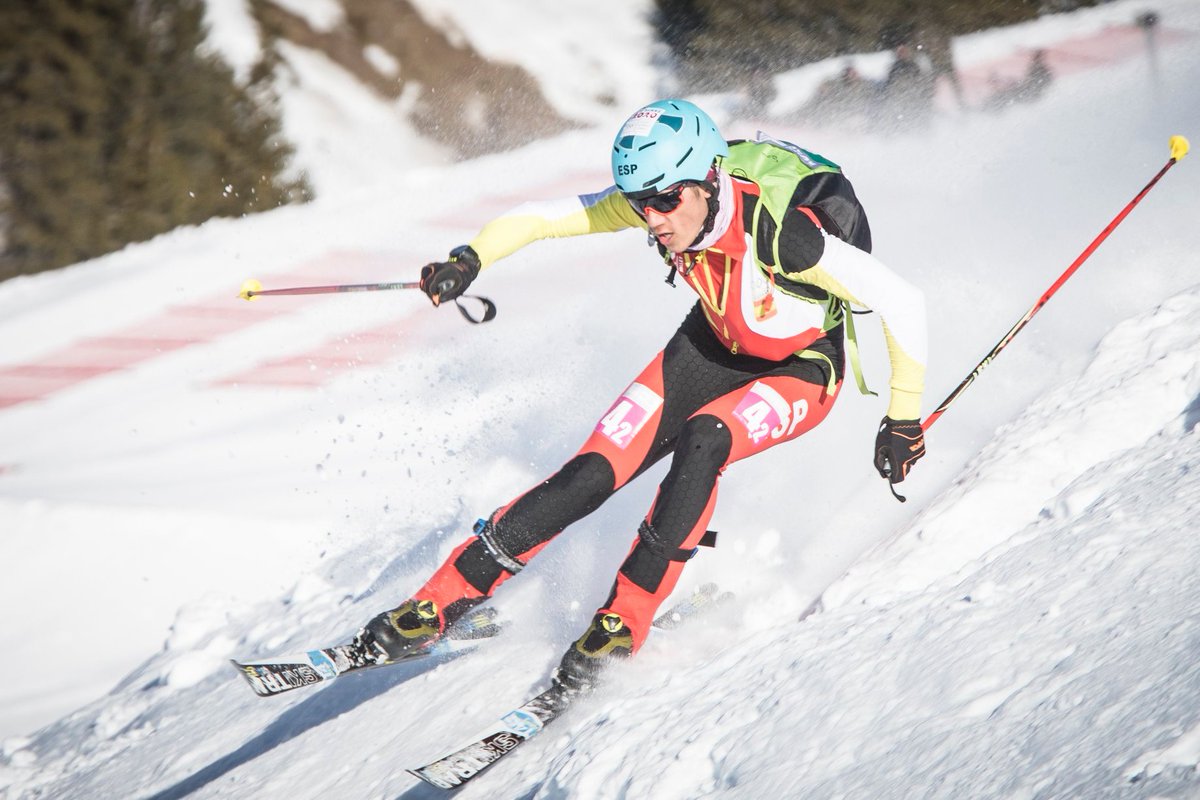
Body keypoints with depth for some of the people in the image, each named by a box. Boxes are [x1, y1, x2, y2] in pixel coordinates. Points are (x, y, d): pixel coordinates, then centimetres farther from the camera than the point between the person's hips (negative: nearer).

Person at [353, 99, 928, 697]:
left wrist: (905, 418, -23)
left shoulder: (784, 237, -37)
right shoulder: (655, 197, -23)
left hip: (798, 372, -4)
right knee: (593, 472, -10)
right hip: (712, 347, 4)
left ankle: (627, 616, -21)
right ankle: (442, 601, -3)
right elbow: (539, 217, -16)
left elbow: (903, 302, -30)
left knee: (701, 441, -34)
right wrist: (470, 259, -34)